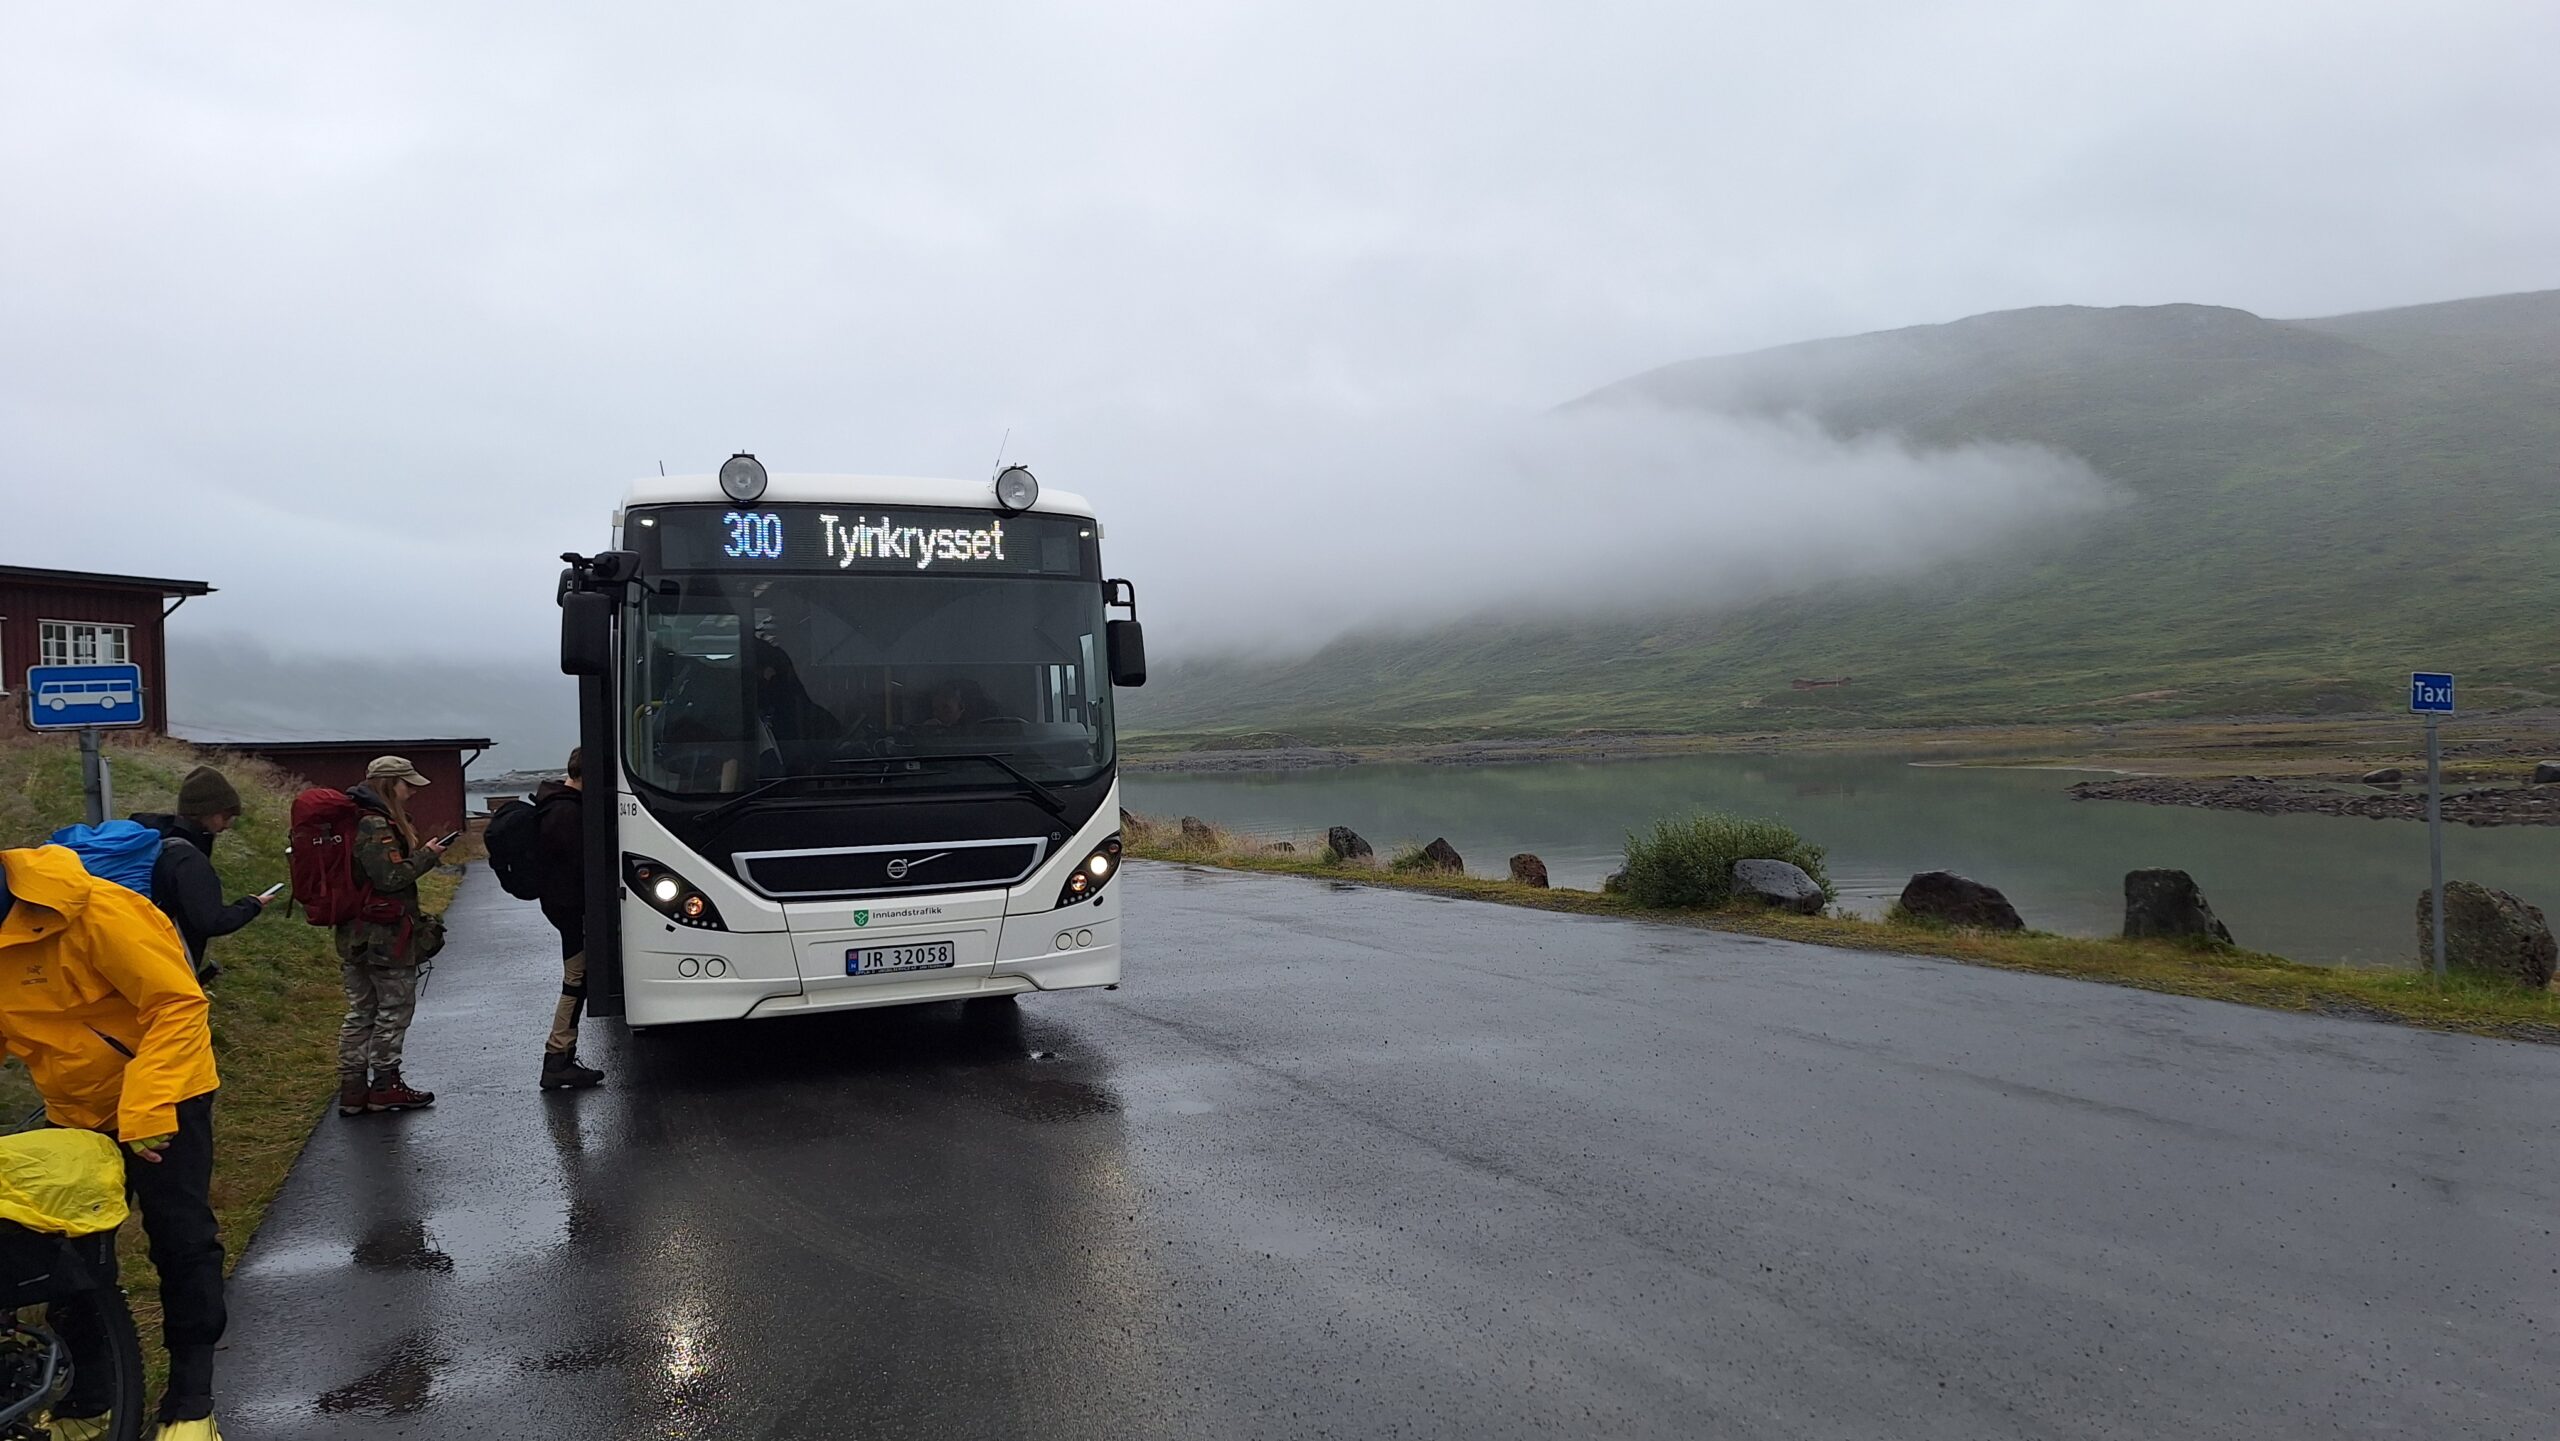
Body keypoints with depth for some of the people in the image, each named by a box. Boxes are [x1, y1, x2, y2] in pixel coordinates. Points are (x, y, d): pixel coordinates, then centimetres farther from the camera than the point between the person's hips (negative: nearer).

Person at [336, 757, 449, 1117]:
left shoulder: (354, 818, 13)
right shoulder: (375, 825, -18)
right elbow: (390, 876, -23)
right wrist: (426, 855, -12)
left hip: (354, 935, 10)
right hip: (385, 935, -10)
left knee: (360, 1012, 13)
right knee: (396, 1008, 3)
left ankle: (352, 1090, 17)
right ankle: (385, 1086, 11)